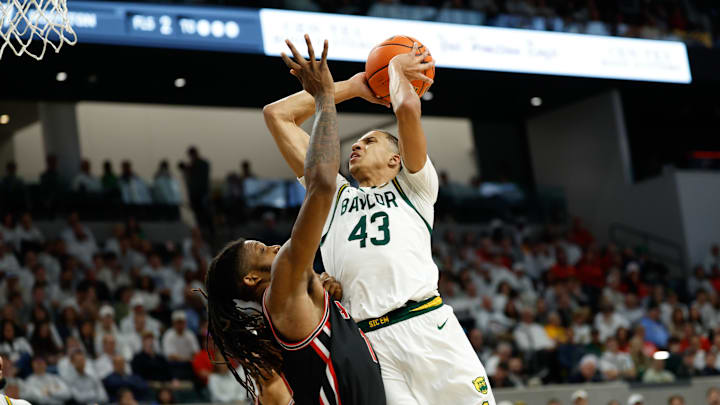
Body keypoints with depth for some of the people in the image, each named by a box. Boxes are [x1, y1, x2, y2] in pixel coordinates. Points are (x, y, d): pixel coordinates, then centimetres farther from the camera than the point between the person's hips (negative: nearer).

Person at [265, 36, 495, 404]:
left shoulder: (412, 188, 20)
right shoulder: (333, 194, 29)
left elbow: (408, 108, 3)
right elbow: (276, 114, 29)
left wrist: (396, 69, 23)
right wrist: (353, 86, 32)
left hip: (428, 323, -2)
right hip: (366, 342, 2)